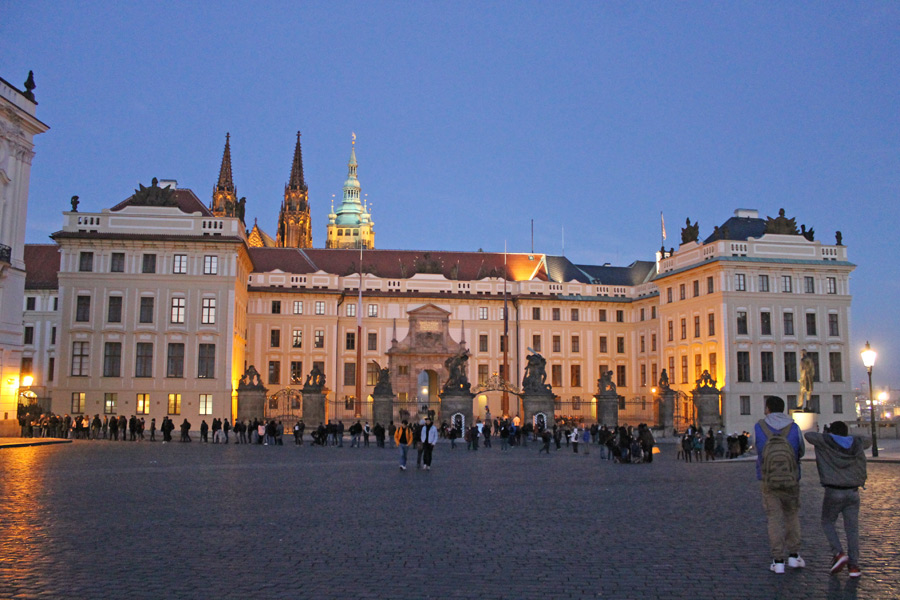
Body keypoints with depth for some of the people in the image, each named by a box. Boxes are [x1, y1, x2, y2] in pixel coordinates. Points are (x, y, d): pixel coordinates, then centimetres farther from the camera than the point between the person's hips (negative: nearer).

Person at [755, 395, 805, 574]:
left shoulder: (759, 427, -4)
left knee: (774, 519, 3)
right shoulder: (793, 428, -3)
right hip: (791, 480, 1)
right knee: (792, 515, 18)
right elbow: (801, 451, 10)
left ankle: (778, 561, 1)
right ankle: (793, 555, 17)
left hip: (768, 480, 0)